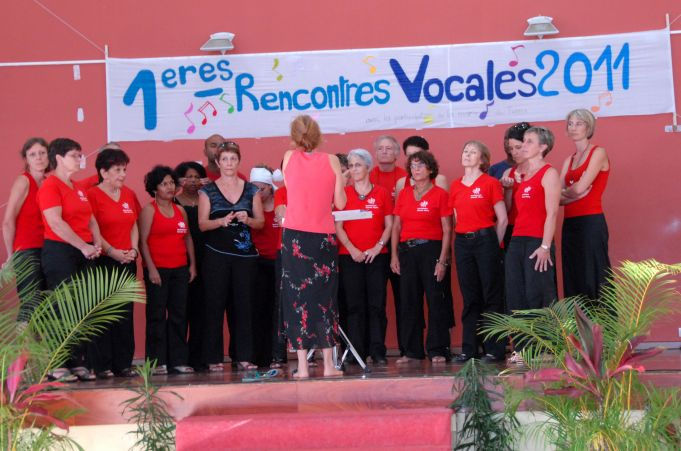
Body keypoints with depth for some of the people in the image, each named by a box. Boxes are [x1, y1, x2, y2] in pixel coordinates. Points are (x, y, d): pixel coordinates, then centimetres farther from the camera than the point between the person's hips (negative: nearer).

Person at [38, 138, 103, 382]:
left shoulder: (78, 189, 18)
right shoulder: (50, 185, -7)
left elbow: (91, 220, 15)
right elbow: (56, 222, -16)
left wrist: (97, 245, -2)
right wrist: (84, 246, -16)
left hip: (83, 253, 8)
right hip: (59, 251, -8)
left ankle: (79, 363, 10)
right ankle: (57, 366, -1)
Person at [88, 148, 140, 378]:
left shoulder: (129, 195, 13)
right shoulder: (92, 195, -6)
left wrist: (134, 249, 0)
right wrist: (111, 251, -17)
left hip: (127, 261, 6)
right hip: (102, 261, -6)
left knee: (125, 313, 7)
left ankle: (124, 363, 12)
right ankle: (102, 365, 2)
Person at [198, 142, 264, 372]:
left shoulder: (251, 190, 10)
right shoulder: (208, 191, 6)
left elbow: (261, 222, 9)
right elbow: (202, 224, 0)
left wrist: (247, 220, -11)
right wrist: (222, 221, -17)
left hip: (245, 254, 2)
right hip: (216, 255, -1)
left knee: (243, 305, 1)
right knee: (215, 305, -3)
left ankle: (243, 356, 7)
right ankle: (214, 358, 2)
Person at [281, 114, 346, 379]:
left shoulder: (289, 158, 1)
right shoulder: (331, 161, 0)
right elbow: (340, 203, 1)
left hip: (295, 236, 0)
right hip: (324, 237, 0)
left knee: (297, 299, 3)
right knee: (325, 299, 9)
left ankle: (302, 366, 1)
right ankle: (328, 364, 10)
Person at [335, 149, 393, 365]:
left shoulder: (382, 193, 7)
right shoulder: (343, 193, 6)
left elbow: (389, 225, 6)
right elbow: (338, 227, 2)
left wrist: (378, 246, -8)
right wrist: (352, 249, -10)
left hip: (377, 256, 0)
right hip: (350, 256, 0)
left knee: (377, 304, -2)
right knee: (354, 305, -1)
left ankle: (378, 351, 2)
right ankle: (357, 352, 3)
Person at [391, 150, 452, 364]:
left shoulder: (440, 194, 0)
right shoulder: (404, 194, 12)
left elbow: (447, 230, -4)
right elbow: (396, 227, 13)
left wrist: (442, 260, -11)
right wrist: (394, 255, 4)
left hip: (431, 249, -4)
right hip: (407, 250, 4)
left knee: (435, 300, -4)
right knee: (409, 302, 5)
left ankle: (437, 350, 2)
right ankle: (412, 350, 13)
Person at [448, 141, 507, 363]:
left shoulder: (491, 183, -2)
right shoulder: (456, 186, 11)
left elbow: (502, 219, -2)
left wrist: (494, 245, 0)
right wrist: (462, 238, 8)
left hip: (485, 240, -5)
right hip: (462, 242, 5)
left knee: (492, 296, -2)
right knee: (469, 298, 8)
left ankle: (494, 349, 2)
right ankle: (469, 349, 12)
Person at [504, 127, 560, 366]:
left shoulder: (549, 173, -3)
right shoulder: (522, 175, 19)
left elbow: (552, 213, -12)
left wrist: (545, 246, -18)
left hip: (537, 242, -8)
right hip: (516, 241, 8)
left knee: (538, 297, -8)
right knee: (516, 298, 5)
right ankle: (522, 350, 10)